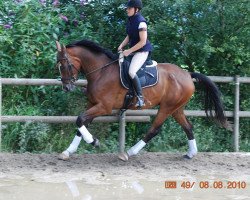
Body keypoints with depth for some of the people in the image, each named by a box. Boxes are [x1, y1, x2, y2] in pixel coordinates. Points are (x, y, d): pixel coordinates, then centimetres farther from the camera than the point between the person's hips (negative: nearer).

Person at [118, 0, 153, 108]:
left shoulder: (141, 22, -21)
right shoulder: (130, 20, 6)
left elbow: (143, 42, -22)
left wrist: (129, 51, -20)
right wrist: (122, 45, 1)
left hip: (142, 51, -10)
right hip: (133, 50, 10)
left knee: (131, 72, -27)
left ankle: (140, 98, -20)